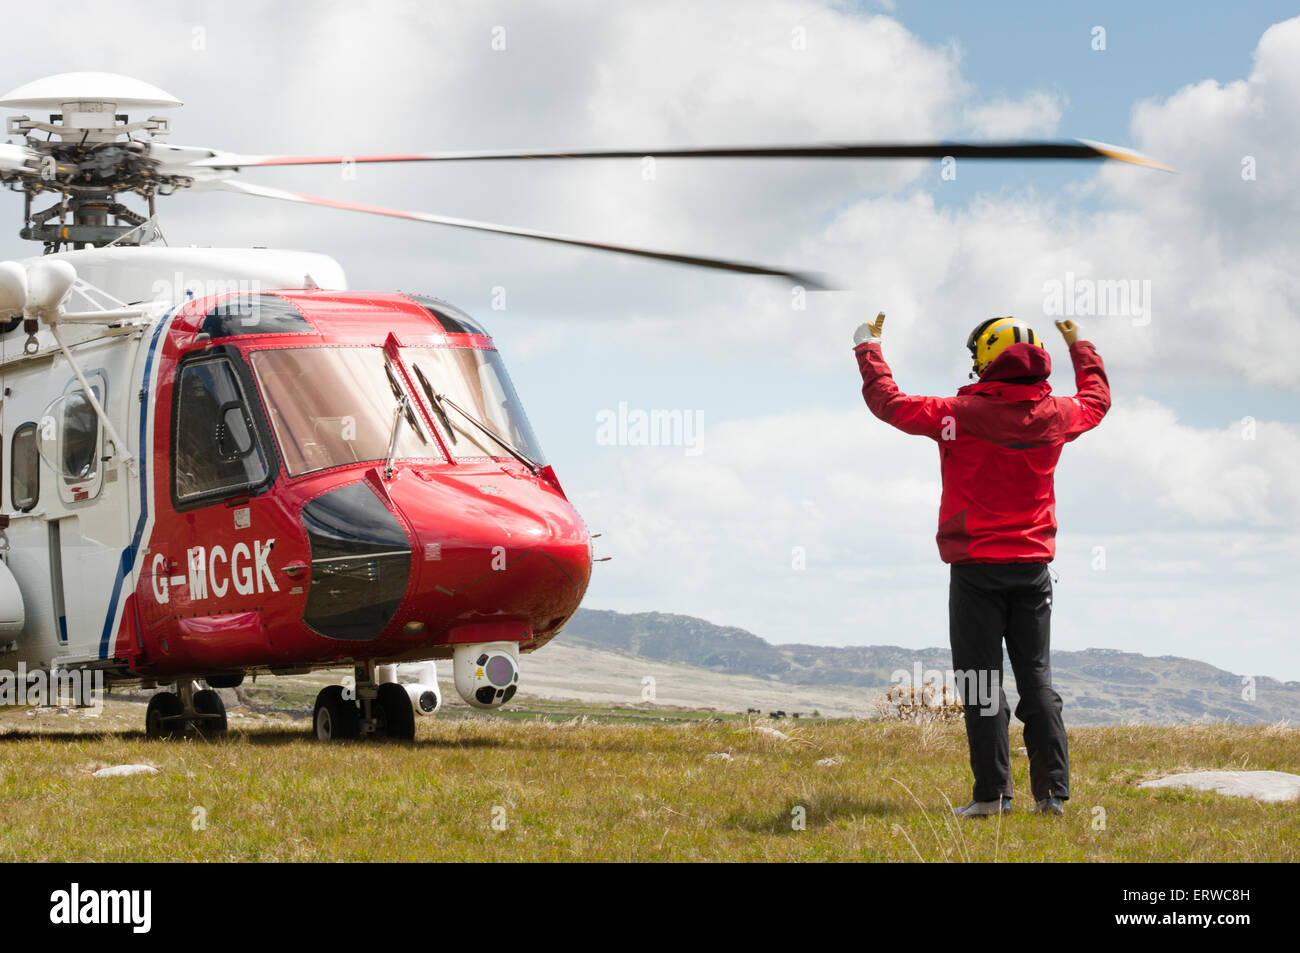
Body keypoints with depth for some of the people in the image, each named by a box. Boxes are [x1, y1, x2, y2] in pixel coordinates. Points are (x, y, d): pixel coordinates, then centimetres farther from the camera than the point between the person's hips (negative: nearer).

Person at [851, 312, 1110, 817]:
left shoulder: (960, 414, -13)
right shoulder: (1054, 415, 0)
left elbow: (889, 402, -3)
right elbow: (1097, 400, 23)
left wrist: (868, 346, 13)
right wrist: (1080, 346, 39)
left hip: (976, 569, -4)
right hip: (1033, 567, 4)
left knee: (980, 681, 0)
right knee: (1036, 680, 8)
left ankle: (992, 793, -4)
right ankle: (1053, 791, 4)